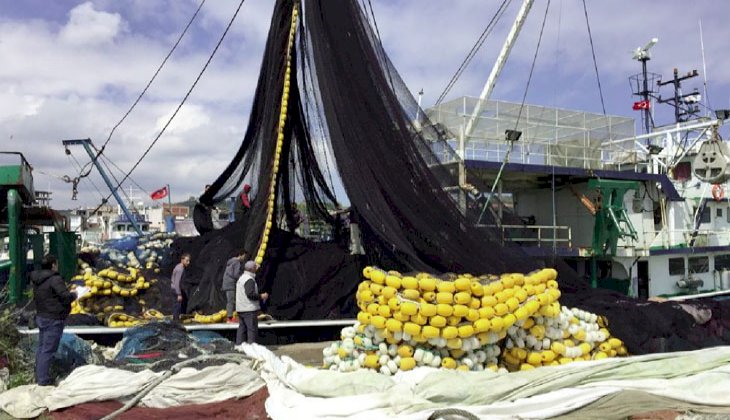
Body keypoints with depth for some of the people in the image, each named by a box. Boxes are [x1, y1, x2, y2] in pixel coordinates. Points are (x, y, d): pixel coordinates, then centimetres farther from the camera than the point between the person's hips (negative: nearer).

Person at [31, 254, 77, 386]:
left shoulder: (36, 279, 7)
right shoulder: (55, 279, -20)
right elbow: (66, 297, -25)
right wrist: (73, 294, -3)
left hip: (41, 317, 9)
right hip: (53, 320, -9)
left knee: (41, 347, 17)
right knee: (48, 350, -4)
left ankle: (39, 377, 27)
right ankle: (43, 381, -1)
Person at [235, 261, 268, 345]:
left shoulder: (241, 278, 18)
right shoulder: (249, 279, -15)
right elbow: (250, 294, -24)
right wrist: (261, 296, -12)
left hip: (240, 309, 10)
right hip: (249, 309, -10)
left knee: (242, 328, 11)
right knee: (252, 329, -6)